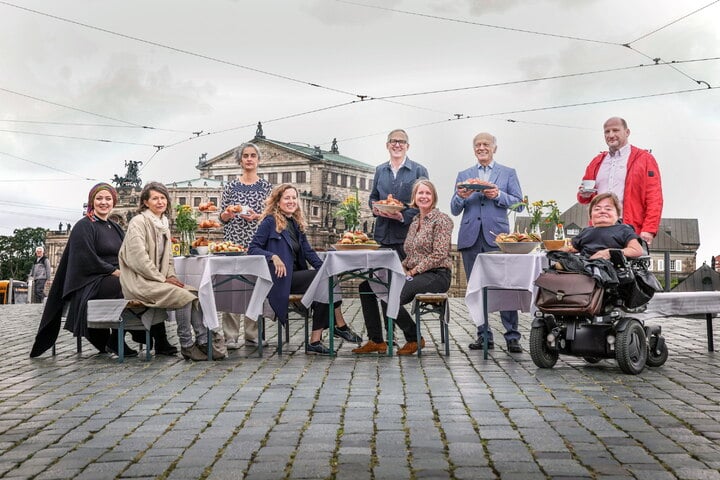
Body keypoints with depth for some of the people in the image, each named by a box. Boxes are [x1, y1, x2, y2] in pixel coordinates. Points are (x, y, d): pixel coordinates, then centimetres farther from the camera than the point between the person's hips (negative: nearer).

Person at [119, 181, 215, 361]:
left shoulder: (164, 224, 16)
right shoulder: (138, 222, -10)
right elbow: (139, 259, -18)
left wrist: (171, 276, 1)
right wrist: (163, 279, -15)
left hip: (158, 279, 8)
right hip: (140, 282, -8)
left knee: (195, 294, -13)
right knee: (184, 297, -24)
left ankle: (203, 342, -12)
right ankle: (187, 346, -12)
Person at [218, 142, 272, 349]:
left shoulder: (266, 186, 8)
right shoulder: (230, 186, 9)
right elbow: (222, 217, 10)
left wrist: (256, 216, -11)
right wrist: (227, 214, -11)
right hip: (233, 242, 0)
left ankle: (252, 334, 10)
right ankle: (230, 336, -1)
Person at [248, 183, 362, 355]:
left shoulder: (296, 224, 19)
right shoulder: (270, 222, -3)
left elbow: (308, 251, 18)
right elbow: (252, 249, -8)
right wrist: (273, 256, -25)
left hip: (296, 276, 7)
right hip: (281, 279, -7)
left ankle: (315, 342, -19)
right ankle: (341, 327, -11)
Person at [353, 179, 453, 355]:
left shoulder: (442, 219, -5)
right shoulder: (414, 222, 18)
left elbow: (439, 254, -14)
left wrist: (413, 271, -14)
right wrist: (402, 268, 1)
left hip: (436, 275, -8)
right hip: (414, 275, 8)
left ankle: (415, 339, -7)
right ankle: (376, 341, -2)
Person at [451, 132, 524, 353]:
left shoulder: (508, 173, 12)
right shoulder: (463, 175, 17)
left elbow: (518, 202, 4)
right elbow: (454, 210, 12)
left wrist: (498, 195, -13)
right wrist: (460, 197, -9)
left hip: (497, 236, -3)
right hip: (470, 237, 3)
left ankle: (512, 337, -3)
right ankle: (484, 335, 12)